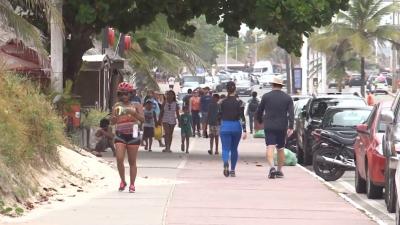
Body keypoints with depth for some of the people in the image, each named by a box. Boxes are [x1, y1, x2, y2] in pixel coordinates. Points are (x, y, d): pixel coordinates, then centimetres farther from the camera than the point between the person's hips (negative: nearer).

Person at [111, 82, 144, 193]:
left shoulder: (136, 105, 4)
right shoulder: (117, 106, 9)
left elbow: (142, 118, -8)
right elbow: (112, 122, 5)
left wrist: (133, 113, -25)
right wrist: (116, 116, -17)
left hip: (132, 135, -1)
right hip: (120, 135, 1)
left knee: (132, 162, 1)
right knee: (119, 159, -11)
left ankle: (132, 184, 8)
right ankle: (122, 181, 8)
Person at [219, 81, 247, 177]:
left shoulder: (222, 102, -2)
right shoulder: (239, 102, -4)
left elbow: (220, 116, 6)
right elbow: (242, 117, -9)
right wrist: (244, 131, -9)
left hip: (225, 127, -1)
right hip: (236, 126, 1)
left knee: (225, 149, -3)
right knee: (234, 149, 16)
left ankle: (225, 163, -34)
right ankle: (232, 170, 20)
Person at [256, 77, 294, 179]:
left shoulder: (266, 96, 1)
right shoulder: (287, 98, 4)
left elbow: (259, 111, 7)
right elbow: (291, 113, -6)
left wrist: (260, 121, 26)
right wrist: (290, 127, -10)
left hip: (269, 127, -2)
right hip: (282, 127, 2)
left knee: (270, 147, -10)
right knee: (280, 149, 16)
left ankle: (271, 167, -31)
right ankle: (279, 170, 21)